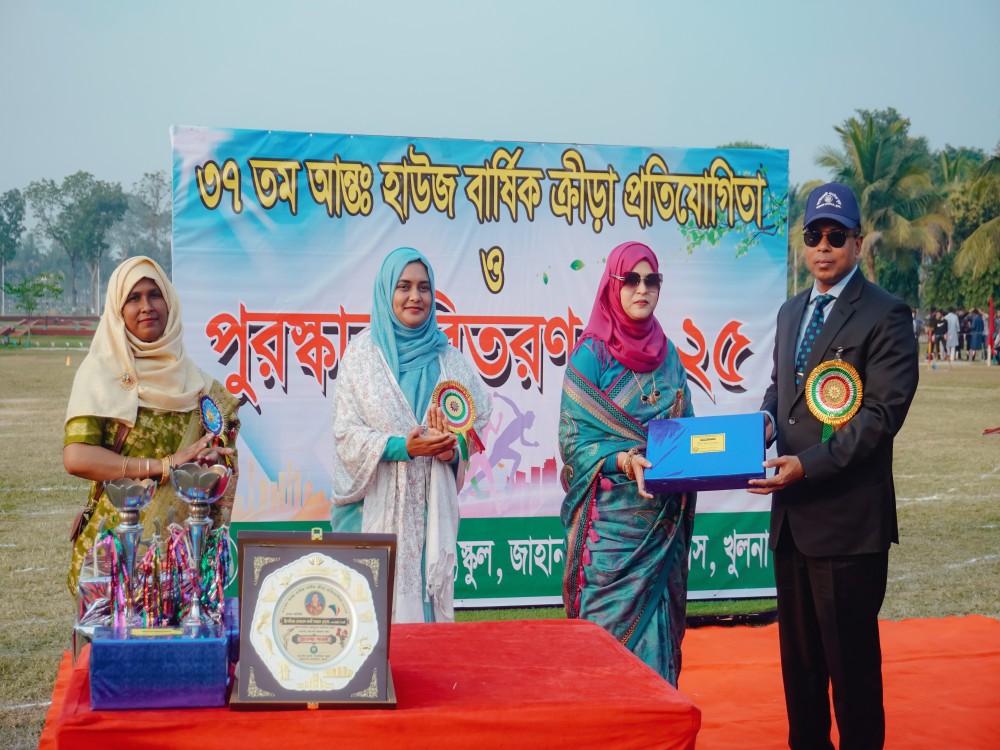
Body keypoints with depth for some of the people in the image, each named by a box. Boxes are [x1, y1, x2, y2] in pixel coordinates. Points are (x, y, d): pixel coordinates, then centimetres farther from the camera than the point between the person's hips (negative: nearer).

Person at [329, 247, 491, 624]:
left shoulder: (445, 355, 9)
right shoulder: (362, 352, 1)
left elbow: (477, 412, 8)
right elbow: (346, 431, -4)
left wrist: (454, 448, -12)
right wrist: (401, 447, -17)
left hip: (433, 502, 3)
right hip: (380, 500, -2)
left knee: (429, 587, 2)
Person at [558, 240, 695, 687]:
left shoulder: (667, 353, 11)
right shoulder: (591, 353, -4)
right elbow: (573, 439, -7)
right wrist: (624, 460, -22)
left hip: (663, 517, 5)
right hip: (612, 517, -5)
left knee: (659, 620, 7)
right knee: (612, 623, -2)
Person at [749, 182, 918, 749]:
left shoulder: (885, 315, -9)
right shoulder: (791, 312, 15)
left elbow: (883, 412, -16)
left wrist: (810, 465, -23)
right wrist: (767, 419, 0)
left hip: (848, 517, -7)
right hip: (792, 513, 7)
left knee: (851, 660, 2)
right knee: (799, 654, 17)